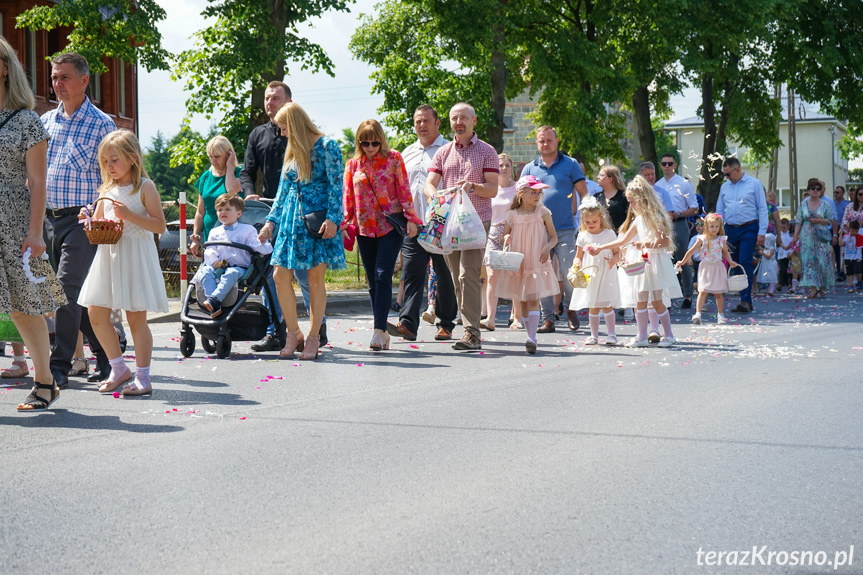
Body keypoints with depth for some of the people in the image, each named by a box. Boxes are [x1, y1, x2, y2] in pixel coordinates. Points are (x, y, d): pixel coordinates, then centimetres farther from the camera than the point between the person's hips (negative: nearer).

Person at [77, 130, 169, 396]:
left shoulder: (144, 187, -5)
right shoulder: (107, 190, 13)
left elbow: (160, 225, -10)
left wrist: (129, 215, -20)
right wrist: (89, 222, -4)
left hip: (135, 257, -6)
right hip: (108, 256, 6)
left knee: (136, 318, -3)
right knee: (96, 314, 3)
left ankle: (142, 378, 5)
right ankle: (118, 369, 18)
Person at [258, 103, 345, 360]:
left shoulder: (327, 146, -4)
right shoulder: (292, 151, 16)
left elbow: (336, 185, -8)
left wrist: (332, 219, -16)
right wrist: (271, 221, 17)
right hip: (292, 221, 7)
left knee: (316, 278, -3)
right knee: (280, 275, -2)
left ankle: (313, 338, 6)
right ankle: (294, 334, 9)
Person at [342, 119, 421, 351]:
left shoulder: (393, 159, 1)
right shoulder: (353, 164, 10)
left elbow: (404, 191, 1)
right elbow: (348, 197, 10)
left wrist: (411, 218, -5)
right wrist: (344, 223, 0)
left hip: (391, 226, -4)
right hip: (365, 229, 4)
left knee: (382, 277, -15)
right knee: (373, 282, 6)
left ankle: (379, 331, -18)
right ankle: (383, 332, 11)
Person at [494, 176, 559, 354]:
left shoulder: (543, 212, -1)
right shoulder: (512, 215, 2)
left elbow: (554, 237, 3)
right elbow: (505, 235, 12)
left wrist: (548, 247, -17)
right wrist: (506, 239, -12)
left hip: (537, 263, -3)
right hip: (518, 264, 3)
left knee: (533, 299, -13)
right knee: (522, 301, 7)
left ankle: (532, 338, -21)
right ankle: (530, 335, 17)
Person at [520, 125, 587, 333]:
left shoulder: (570, 164, 7)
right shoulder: (529, 168, 12)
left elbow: (583, 193, 8)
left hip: (564, 230, -2)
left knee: (568, 273, -6)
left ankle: (571, 309, 16)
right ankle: (548, 318, 8)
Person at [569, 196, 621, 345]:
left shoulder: (609, 234, 1)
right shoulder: (583, 236, 7)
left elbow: (617, 252, 5)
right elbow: (579, 256, 12)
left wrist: (613, 260, -17)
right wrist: (577, 263, -9)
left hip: (606, 274, -2)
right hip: (589, 276, 2)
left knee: (606, 305, -10)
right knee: (592, 307, 5)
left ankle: (611, 334, -5)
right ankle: (594, 335, 12)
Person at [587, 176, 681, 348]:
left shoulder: (654, 217, -10)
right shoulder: (638, 220, 14)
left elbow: (665, 241, -15)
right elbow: (623, 240, 22)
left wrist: (646, 244, -23)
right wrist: (601, 248, 23)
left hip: (655, 261, -8)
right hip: (643, 262, 8)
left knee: (657, 300, -7)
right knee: (640, 300, 4)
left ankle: (669, 335, 1)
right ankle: (642, 337, 8)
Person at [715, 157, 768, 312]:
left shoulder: (754, 184, 1)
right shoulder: (725, 186, 14)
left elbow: (762, 209, -1)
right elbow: (719, 211, 18)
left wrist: (762, 232, -7)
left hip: (748, 229, -5)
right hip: (730, 230, 5)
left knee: (745, 263, -15)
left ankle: (746, 301, -16)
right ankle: (745, 301, 9)